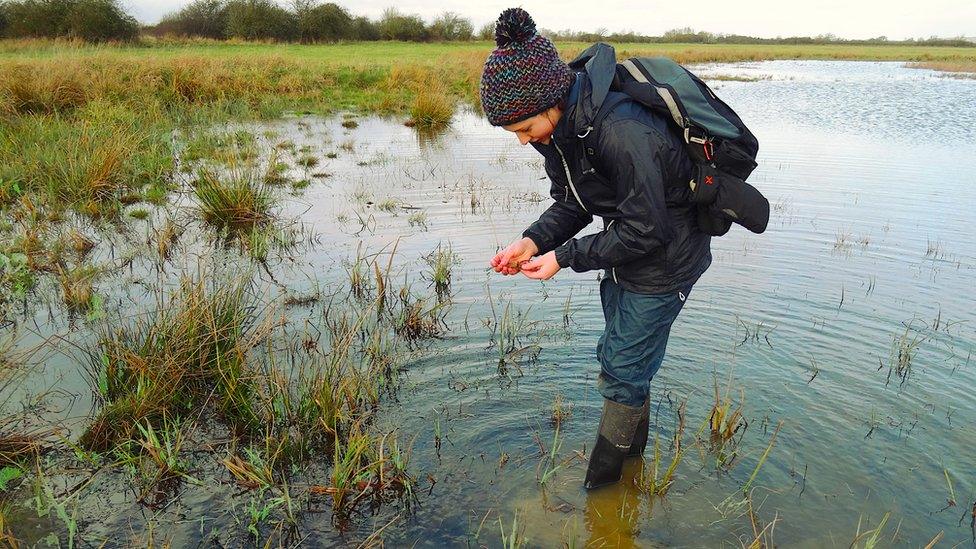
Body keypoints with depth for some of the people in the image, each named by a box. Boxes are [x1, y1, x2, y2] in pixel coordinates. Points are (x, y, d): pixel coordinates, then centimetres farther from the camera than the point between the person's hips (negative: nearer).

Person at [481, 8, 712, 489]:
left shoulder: (622, 132, -36)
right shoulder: (561, 125, -8)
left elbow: (646, 230, -28)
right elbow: (571, 203, 2)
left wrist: (565, 257, -24)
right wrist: (535, 240, -16)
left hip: (663, 261, -9)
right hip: (623, 252, 9)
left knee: (623, 374, 2)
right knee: (617, 357, 22)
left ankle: (599, 489, 24)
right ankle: (633, 451, 45)